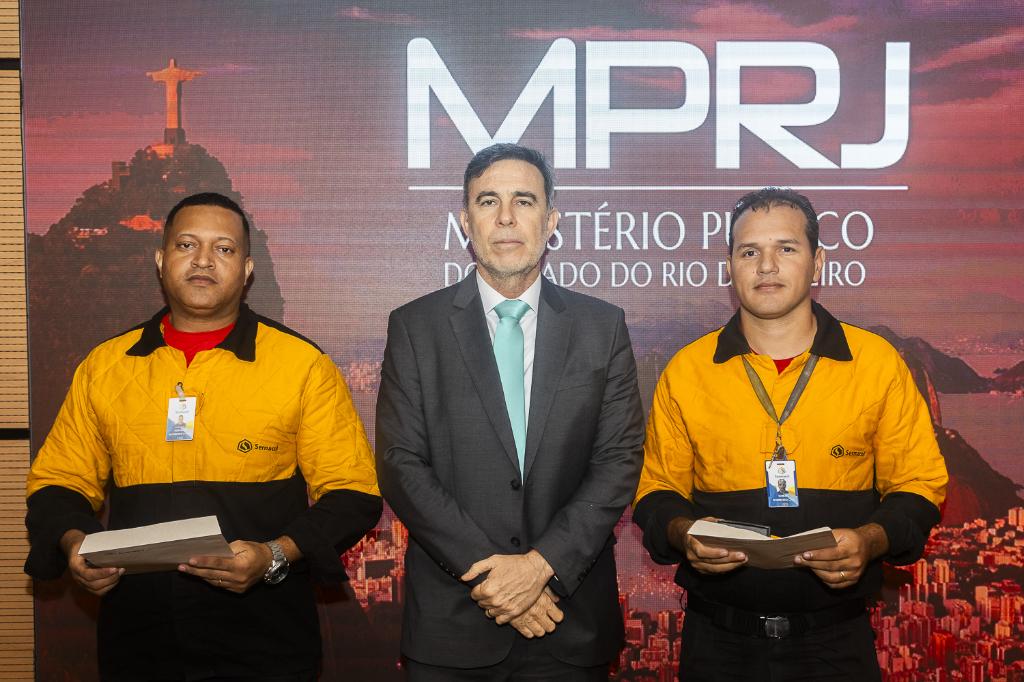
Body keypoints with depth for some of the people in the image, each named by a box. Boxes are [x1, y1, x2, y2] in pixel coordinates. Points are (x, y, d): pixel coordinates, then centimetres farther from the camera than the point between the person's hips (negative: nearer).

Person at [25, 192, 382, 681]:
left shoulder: (305, 366, -3)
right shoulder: (103, 366, 7)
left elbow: (352, 494, -4)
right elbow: (59, 482, 13)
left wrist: (277, 555, -18)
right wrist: (72, 541, -7)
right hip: (136, 640, 3)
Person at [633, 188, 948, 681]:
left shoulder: (879, 362, -1)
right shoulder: (685, 371, 0)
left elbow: (918, 486, 3)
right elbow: (657, 492, 6)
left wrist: (871, 541, -16)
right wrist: (681, 533, -15)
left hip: (835, 639, 0)